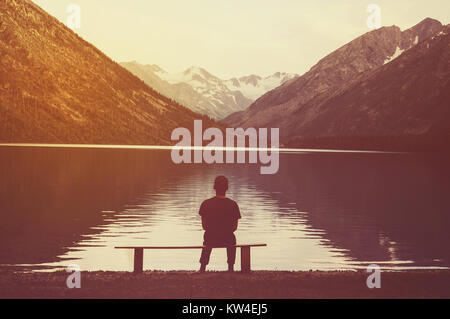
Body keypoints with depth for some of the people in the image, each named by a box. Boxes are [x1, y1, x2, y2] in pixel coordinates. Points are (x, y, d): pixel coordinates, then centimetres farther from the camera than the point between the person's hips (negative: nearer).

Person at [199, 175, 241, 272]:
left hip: (211, 240, 1)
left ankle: (202, 268, 45)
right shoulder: (233, 204, -9)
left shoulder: (206, 204, -9)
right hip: (227, 240, -1)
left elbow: (204, 226, -1)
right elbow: (235, 227, -3)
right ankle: (231, 267, 41)